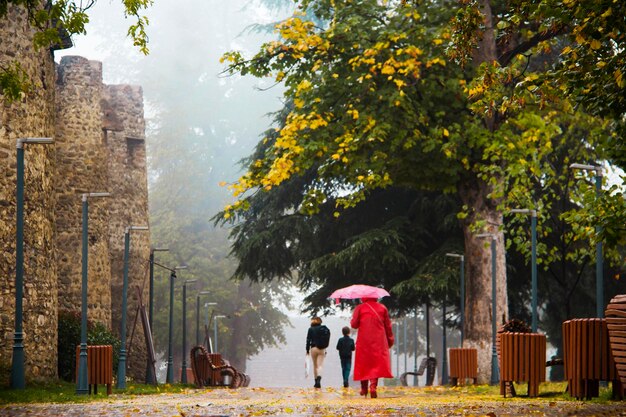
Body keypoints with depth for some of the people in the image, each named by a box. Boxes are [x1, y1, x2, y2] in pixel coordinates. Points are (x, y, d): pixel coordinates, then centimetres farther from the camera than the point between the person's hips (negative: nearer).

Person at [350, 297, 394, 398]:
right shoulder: (382, 308, 4)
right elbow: (388, 326, 8)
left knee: (363, 364, 12)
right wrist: (390, 340, 18)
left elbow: (354, 324, -4)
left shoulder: (360, 308, -3)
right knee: (377, 364, -1)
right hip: (379, 341, 1)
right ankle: (373, 385, -22)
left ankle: (364, 388, 18)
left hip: (364, 341, -1)